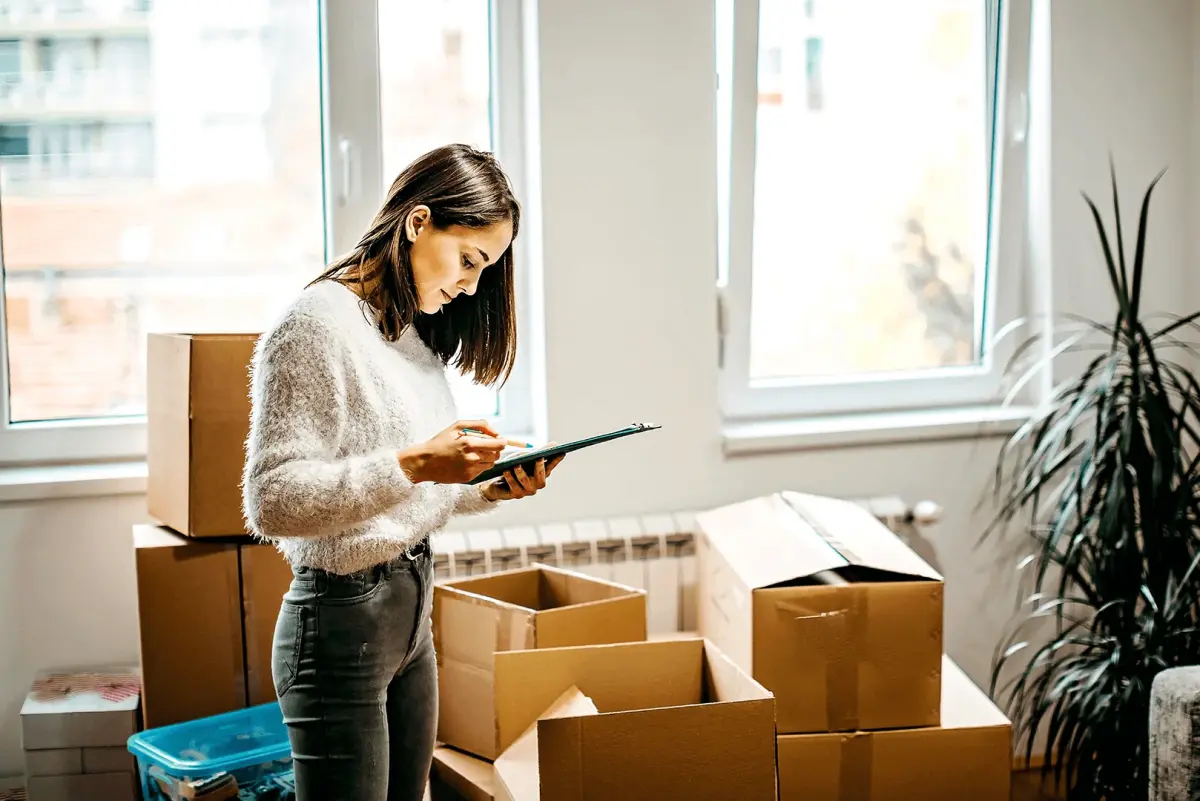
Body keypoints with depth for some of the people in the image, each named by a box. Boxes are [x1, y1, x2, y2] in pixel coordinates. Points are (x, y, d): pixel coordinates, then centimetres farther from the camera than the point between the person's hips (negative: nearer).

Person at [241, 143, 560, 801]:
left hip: (412, 612, 9)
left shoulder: (415, 332, 11)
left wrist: (489, 489, 1)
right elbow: (272, 501, -21)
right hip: (342, 619, -9)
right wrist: (415, 464, -28)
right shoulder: (319, 322, -16)